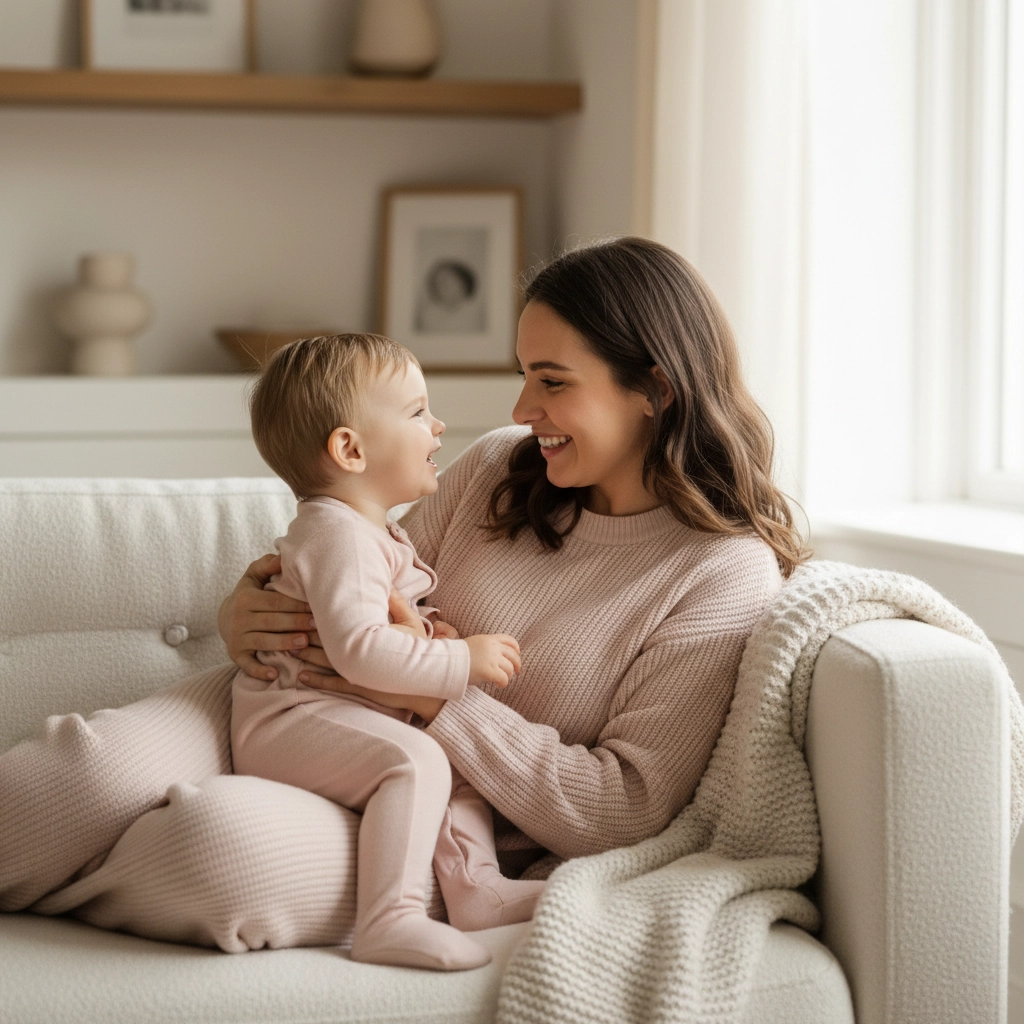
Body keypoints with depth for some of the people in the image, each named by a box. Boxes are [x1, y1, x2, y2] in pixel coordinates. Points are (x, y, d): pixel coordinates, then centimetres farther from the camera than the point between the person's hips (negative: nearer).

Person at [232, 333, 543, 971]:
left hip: (342, 719, 11)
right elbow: (359, 649, -29)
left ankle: (475, 883, -2)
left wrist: (428, 630, 8)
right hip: (289, 721, -11)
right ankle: (390, 920, -40)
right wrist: (462, 661, -22)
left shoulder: (375, 532, 17)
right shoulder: (339, 534, -18)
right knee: (416, 759, -31)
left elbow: (387, 617, 31)